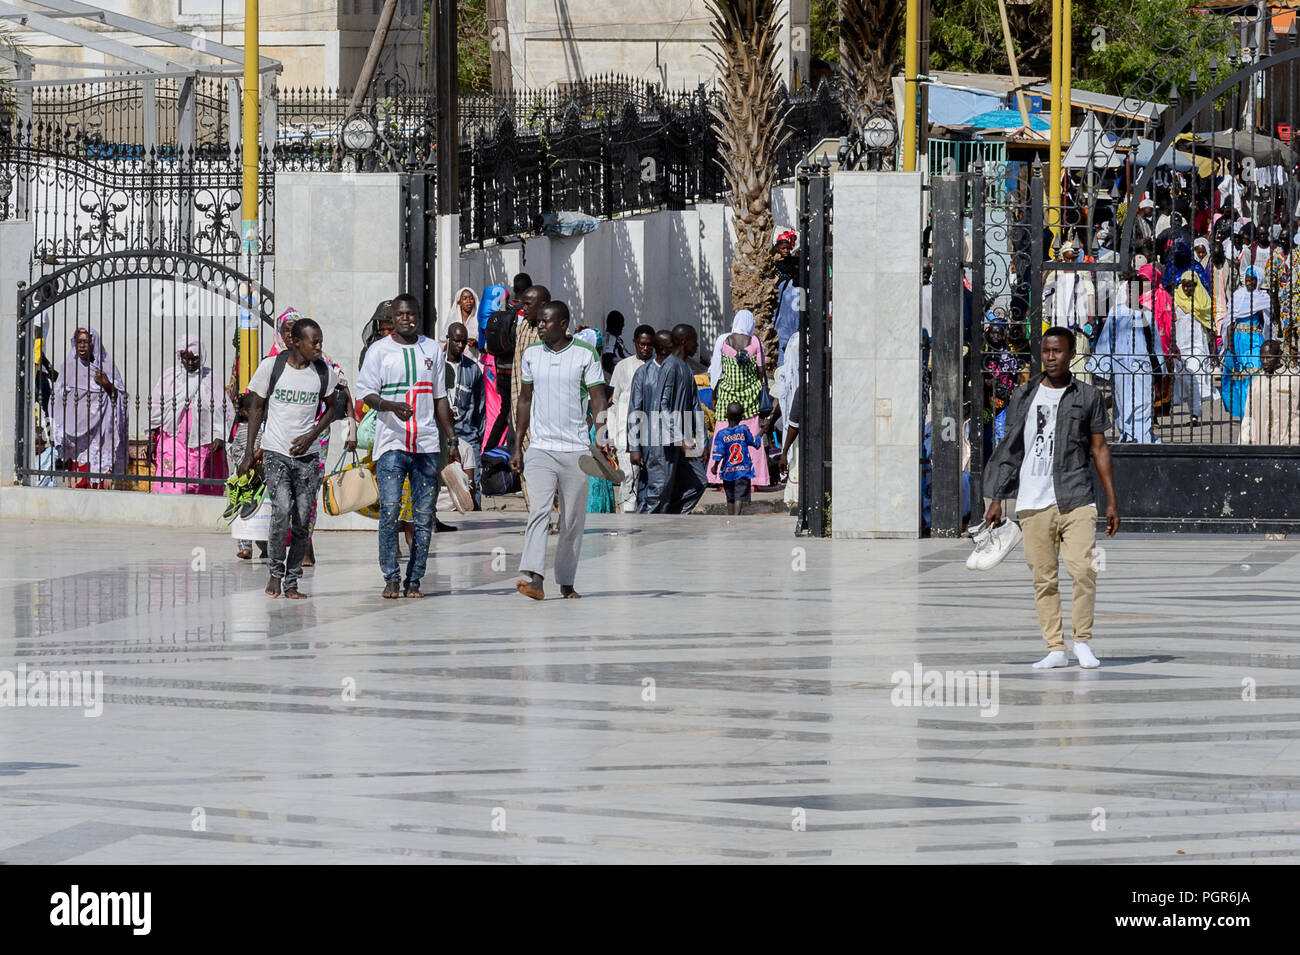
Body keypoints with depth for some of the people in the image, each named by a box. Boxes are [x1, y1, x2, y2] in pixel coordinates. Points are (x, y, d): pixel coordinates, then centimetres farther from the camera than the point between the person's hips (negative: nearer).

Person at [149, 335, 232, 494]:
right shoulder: (170, 377, 6)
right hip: (174, 440, 0)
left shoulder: (209, 378, 4)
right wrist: (152, 441, 7)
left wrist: (219, 437, -9)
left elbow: (225, 412, 4)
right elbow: (155, 412, 11)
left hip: (202, 443, 0)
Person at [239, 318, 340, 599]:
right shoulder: (271, 367, -5)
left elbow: (331, 407, 15)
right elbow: (257, 407, 4)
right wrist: (249, 452, 2)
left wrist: (312, 436, -2)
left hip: (307, 454, 3)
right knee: (281, 511, -19)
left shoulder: (324, 372, 1)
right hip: (275, 452, -3)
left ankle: (291, 581, 11)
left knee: (302, 520, 0)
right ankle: (276, 572, -1)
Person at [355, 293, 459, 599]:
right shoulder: (379, 350, 4)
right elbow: (366, 392, -1)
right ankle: (391, 578, -4)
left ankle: (414, 580, 6)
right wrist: (392, 406, -21)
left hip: (427, 445, 3)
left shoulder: (432, 350, 13)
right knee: (389, 509, -13)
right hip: (391, 442, -3)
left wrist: (452, 439, 13)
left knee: (424, 515, 1)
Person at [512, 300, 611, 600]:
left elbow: (598, 398, -2)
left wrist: (601, 437, -16)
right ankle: (533, 576, -28)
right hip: (540, 448, 1)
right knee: (539, 509, -16)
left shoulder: (586, 355, -1)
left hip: (575, 449, -1)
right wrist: (517, 446, 13)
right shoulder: (530, 355, 9)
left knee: (573, 519, 4)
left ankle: (566, 582, 14)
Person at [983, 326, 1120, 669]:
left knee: (1082, 569, -15)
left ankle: (1082, 641, 0)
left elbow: (1099, 449, 10)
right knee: (1044, 578, 0)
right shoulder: (1024, 397, 13)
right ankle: (1055, 649, 5)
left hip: (1076, 500, -2)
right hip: (1033, 502, 2)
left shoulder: (1088, 397, 9)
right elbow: (1010, 450, 14)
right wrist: (997, 499, 9)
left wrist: (1112, 501, 6)